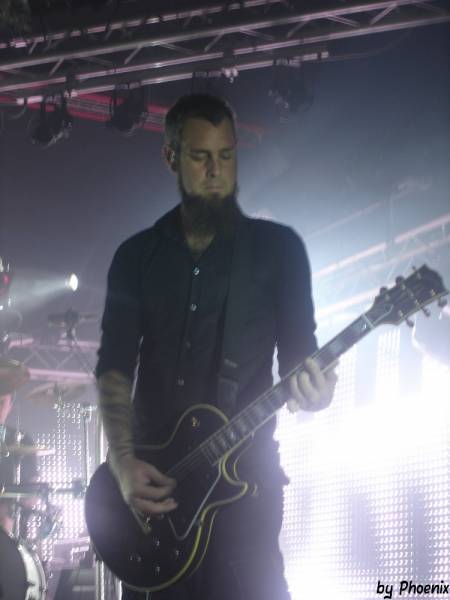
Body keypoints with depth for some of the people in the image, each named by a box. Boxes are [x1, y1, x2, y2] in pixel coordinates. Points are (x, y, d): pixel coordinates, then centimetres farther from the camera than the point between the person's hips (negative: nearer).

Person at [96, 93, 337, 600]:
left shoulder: (276, 247, 7)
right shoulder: (136, 255, 12)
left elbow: (298, 349, 3)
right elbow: (114, 364, 5)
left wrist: (310, 388, -22)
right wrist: (124, 463, -10)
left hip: (244, 470, -2)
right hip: (150, 480, 2)